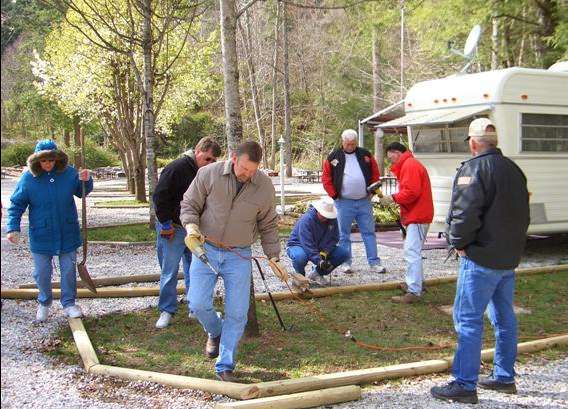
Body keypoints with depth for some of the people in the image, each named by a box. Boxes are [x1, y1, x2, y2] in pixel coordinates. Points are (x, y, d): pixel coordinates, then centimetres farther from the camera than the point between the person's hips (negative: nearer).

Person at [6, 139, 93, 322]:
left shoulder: (68, 173, -4)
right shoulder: (28, 178, -8)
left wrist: (86, 181, -11)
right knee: (42, 273, 11)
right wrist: (13, 228, -12)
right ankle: (44, 303, 32)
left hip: (67, 234, 1)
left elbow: (82, 192, 11)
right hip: (41, 236, -1)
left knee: (69, 270, 9)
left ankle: (69, 303, 24)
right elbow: (16, 205, -2)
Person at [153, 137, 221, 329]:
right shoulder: (176, 169, -16)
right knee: (170, 272, 1)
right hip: (173, 230, -6)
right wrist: (166, 224, -14)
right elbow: (160, 198, -15)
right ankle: (166, 311, 12)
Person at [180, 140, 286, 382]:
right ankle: (215, 332, 28)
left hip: (239, 255, 1)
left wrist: (273, 257, 3)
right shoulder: (208, 174, -10)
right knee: (198, 304, -7)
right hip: (205, 249, 0)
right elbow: (189, 205, 0)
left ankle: (225, 366, 12)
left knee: (237, 312, -2)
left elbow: (268, 225, 6)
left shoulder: (264, 186, -5)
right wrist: (191, 227, -20)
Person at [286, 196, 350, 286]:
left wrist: (324, 252, -23)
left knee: (344, 254, -11)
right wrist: (319, 261, -44)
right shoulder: (306, 220, -28)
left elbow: (334, 238, -6)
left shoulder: (332, 219, -10)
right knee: (300, 256, -42)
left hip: (322, 249, 6)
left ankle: (317, 273, 6)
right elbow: (307, 244, -34)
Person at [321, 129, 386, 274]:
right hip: (344, 203, -2)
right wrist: (334, 195, -4)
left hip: (364, 201, 2)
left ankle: (374, 263, 9)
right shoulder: (334, 157, 0)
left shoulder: (365, 155, 7)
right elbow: (326, 178, 1)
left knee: (369, 232, 4)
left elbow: (375, 174, 12)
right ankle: (346, 263, 13)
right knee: (344, 235, 5)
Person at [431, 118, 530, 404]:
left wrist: (459, 242, -9)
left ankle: (465, 385, -2)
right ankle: (504, 377, 26)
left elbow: (463, 213, -24)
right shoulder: (513, 169, 14)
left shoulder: (473, 169, -15)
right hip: (510, 257, 9)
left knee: (468, 319, -4)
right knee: (504, 318, 16)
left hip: (481, 259, -9)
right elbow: (523, 214, 20)